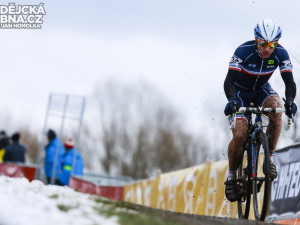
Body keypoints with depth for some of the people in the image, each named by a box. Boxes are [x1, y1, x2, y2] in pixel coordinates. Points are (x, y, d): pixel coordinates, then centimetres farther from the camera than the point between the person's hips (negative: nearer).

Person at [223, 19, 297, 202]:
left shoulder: (280, 53, -22)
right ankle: (231, 176, 5)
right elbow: (229, 80, -35)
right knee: (239, 136, -19)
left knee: (276, 109, -32)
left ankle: (269, 158, -17)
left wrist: (290, 100, -46)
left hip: (262, 90, 2)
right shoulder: (244, 51, -30)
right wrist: (232, 100, -54)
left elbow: (289, 81, -26)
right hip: (240, 92, -2)